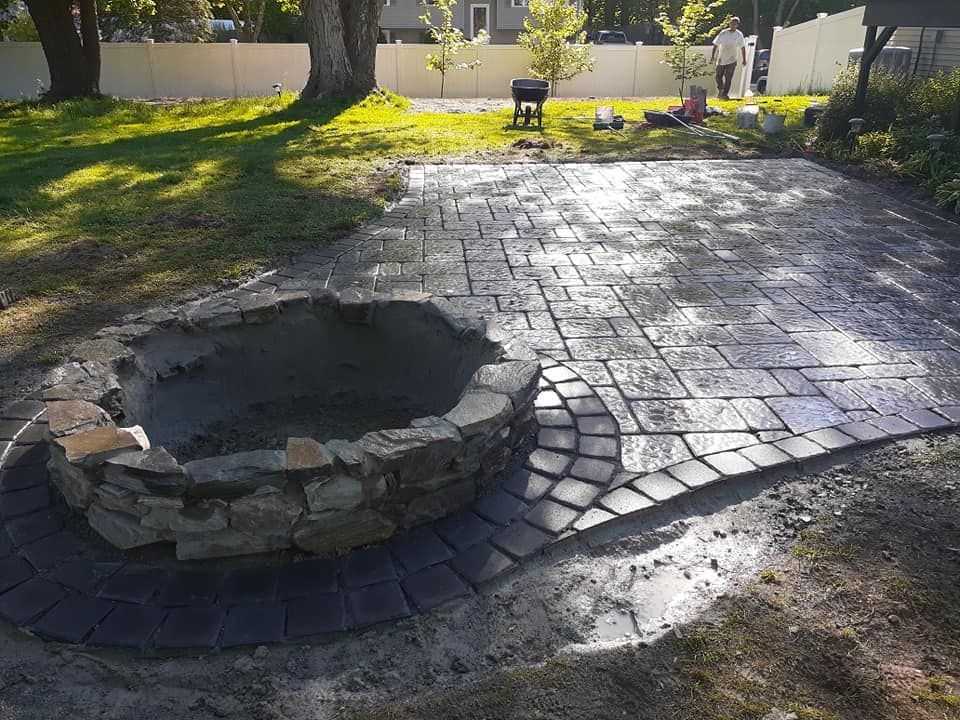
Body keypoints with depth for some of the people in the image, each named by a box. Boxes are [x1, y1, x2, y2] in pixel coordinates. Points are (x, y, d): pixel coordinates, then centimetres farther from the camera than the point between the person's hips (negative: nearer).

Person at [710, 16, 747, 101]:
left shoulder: (739, 35, -4)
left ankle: (725, 94, -4)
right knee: (719, 76, 10)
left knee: (728, 77, -11)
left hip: (732, 60, -1)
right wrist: (713, 56, -10)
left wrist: (744, 59, 5)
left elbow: (742, 47, 5)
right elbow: (716, 44, -4)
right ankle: (720, 89, 37)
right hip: (721, 59, 1)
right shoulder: (723, 33, -8)